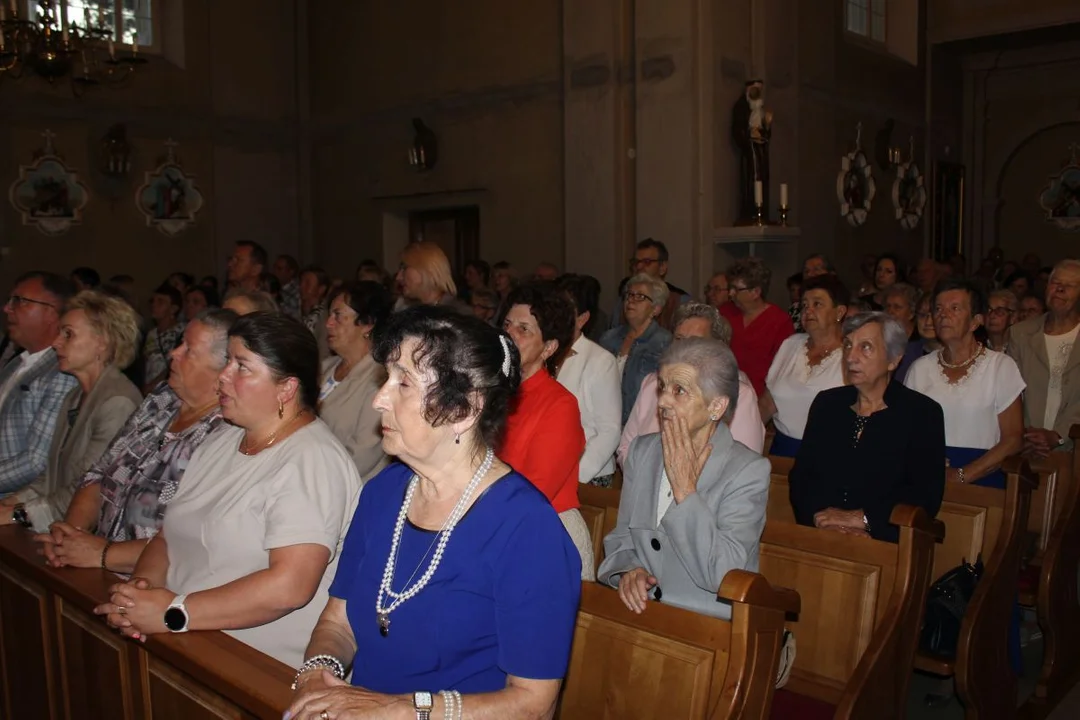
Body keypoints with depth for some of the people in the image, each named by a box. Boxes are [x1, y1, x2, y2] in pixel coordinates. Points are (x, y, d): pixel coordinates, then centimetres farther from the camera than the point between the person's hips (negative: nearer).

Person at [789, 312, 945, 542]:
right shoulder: (827, 403, 14)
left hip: (884, 543, -2)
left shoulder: (923, 413, 3)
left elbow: (927, 496, -5)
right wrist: (820, 517, -10)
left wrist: (860, 519, -12)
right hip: (817, 538, 2)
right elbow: (800, 475, 9)